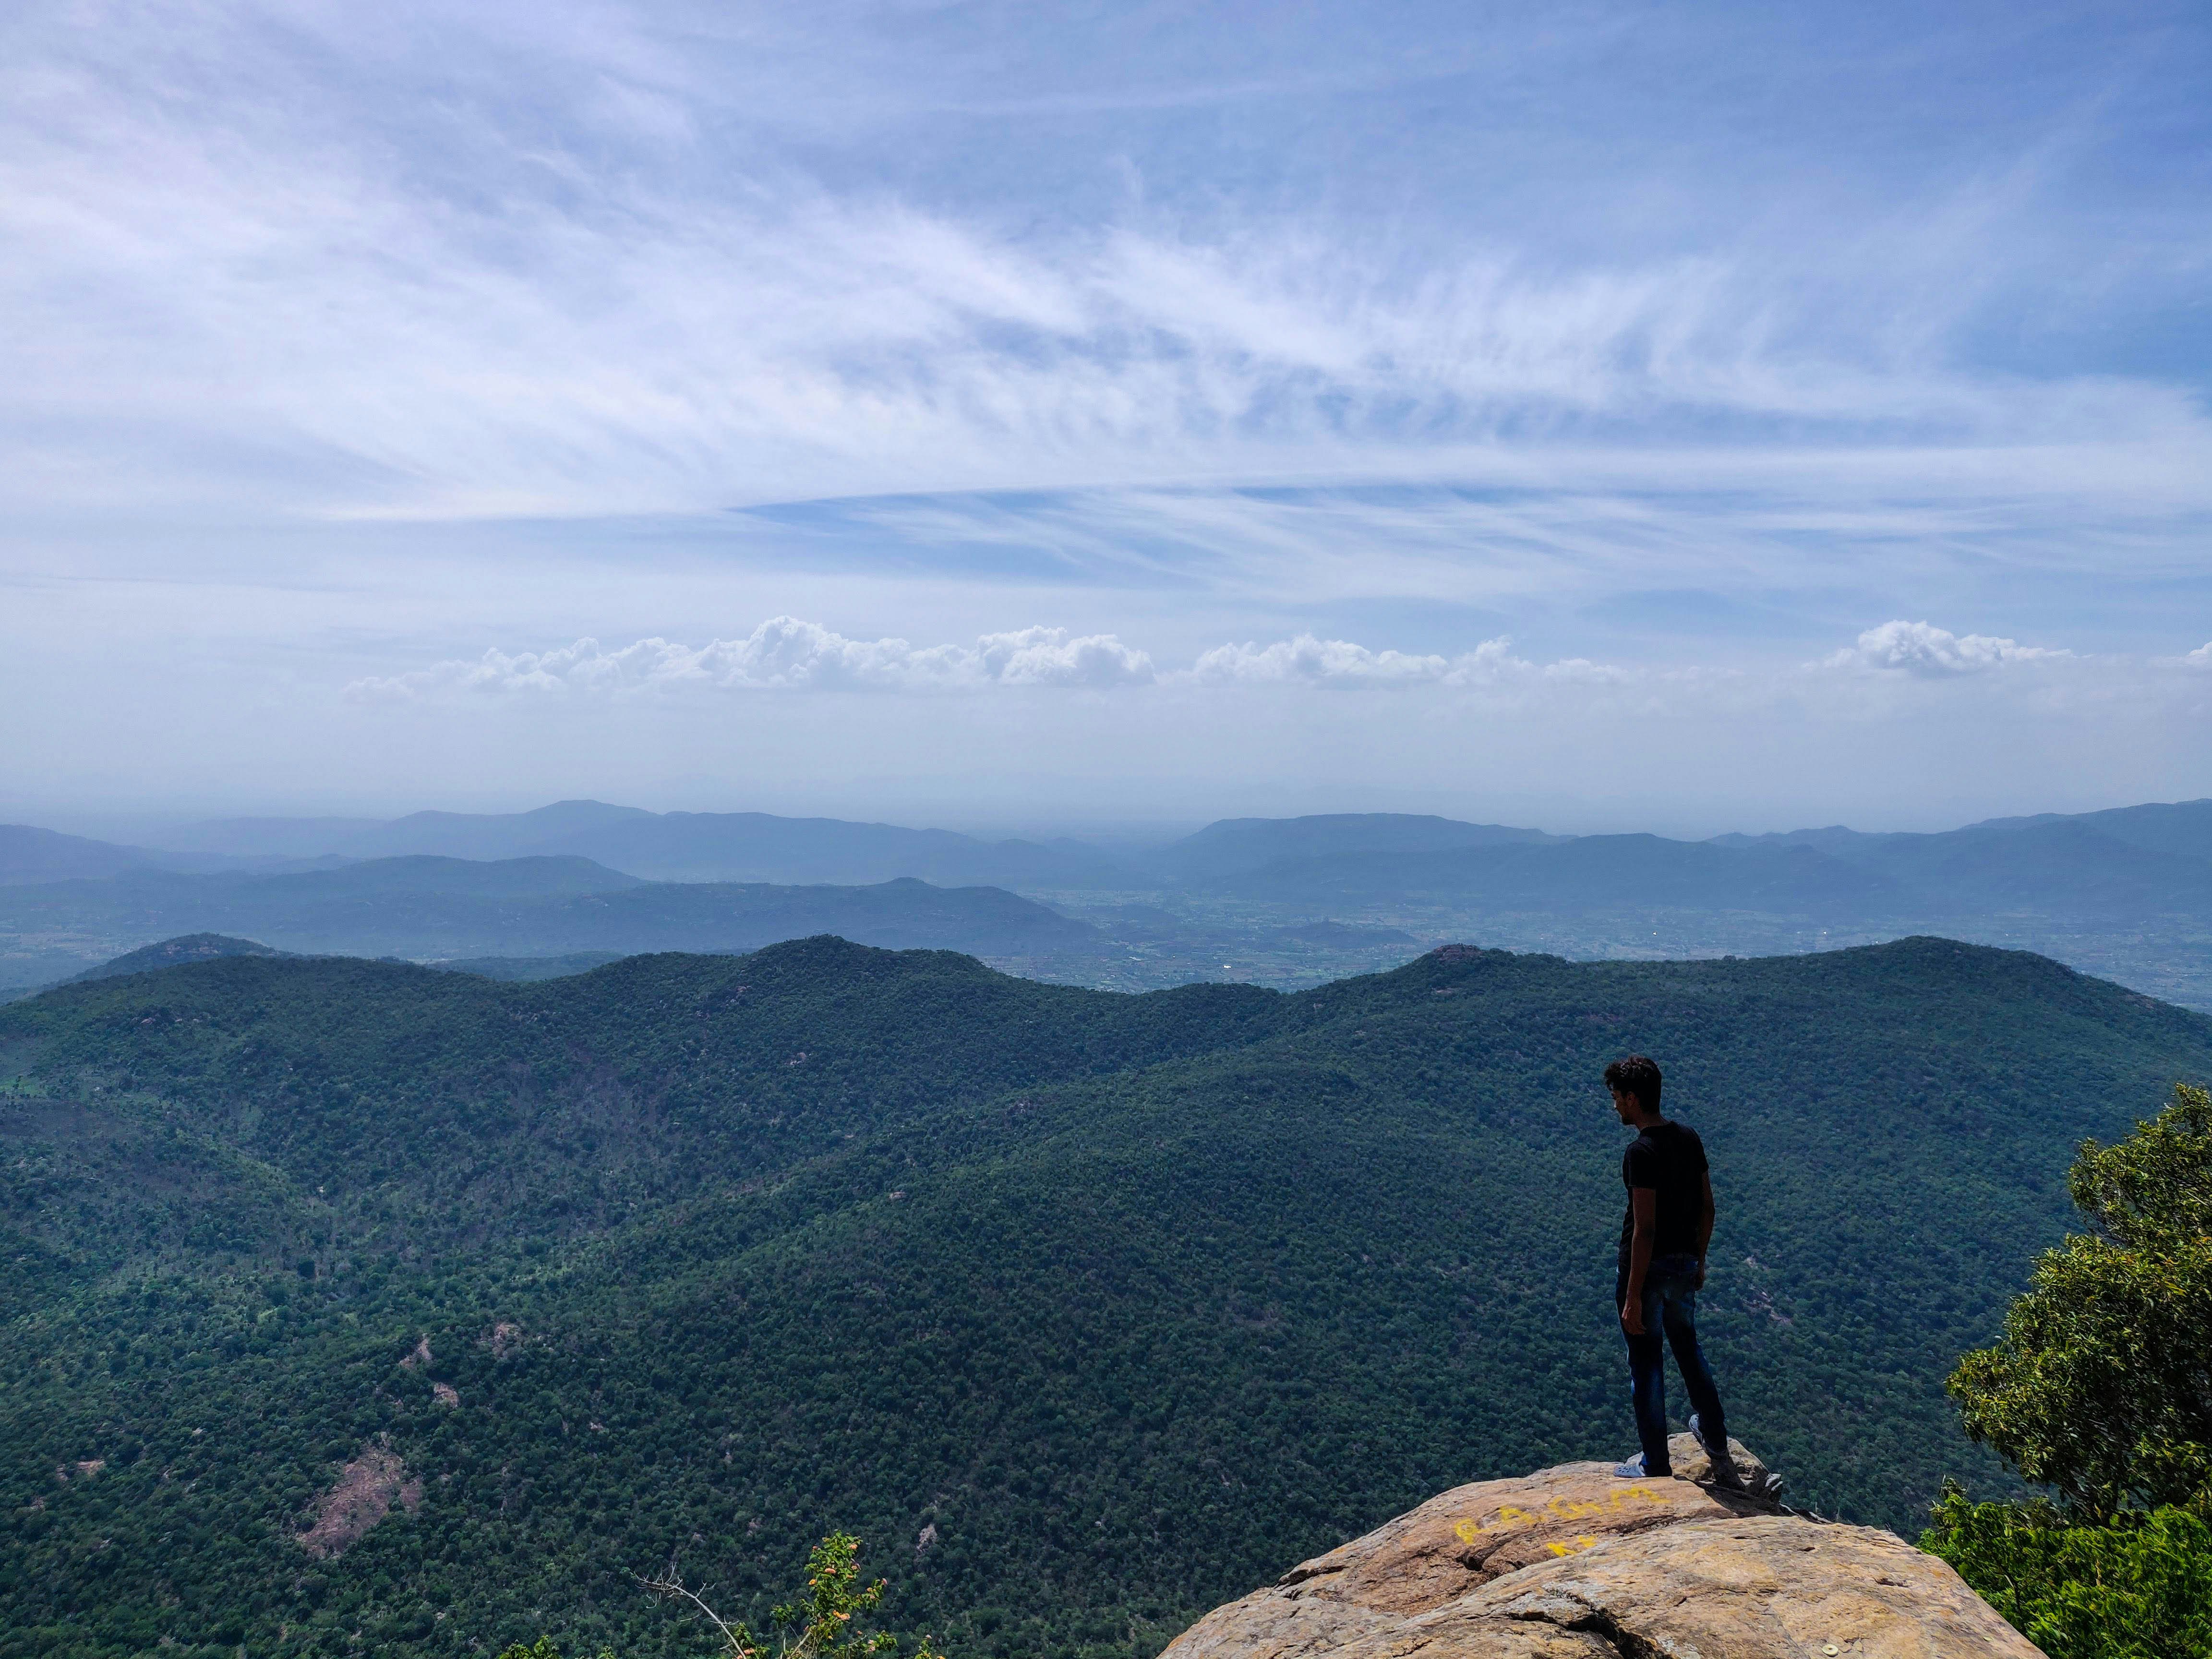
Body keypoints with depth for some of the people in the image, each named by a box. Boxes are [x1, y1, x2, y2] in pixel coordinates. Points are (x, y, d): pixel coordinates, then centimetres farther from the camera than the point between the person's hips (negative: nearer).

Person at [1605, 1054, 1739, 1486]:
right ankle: (1719, 1448, 38)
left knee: (1646, 1365, 7)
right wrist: (1699, 1260, 22)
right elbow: (1707, 1207, 9)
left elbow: (1645, 1230, -24)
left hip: (1648, 1270, -8)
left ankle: (1656, 1466, 20)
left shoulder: (1641, 1152, -23)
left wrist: (1632, 1298, -20)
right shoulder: (1690, 1138, 1)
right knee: (1687, 1349, 26)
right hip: (1685, 1265, 8)